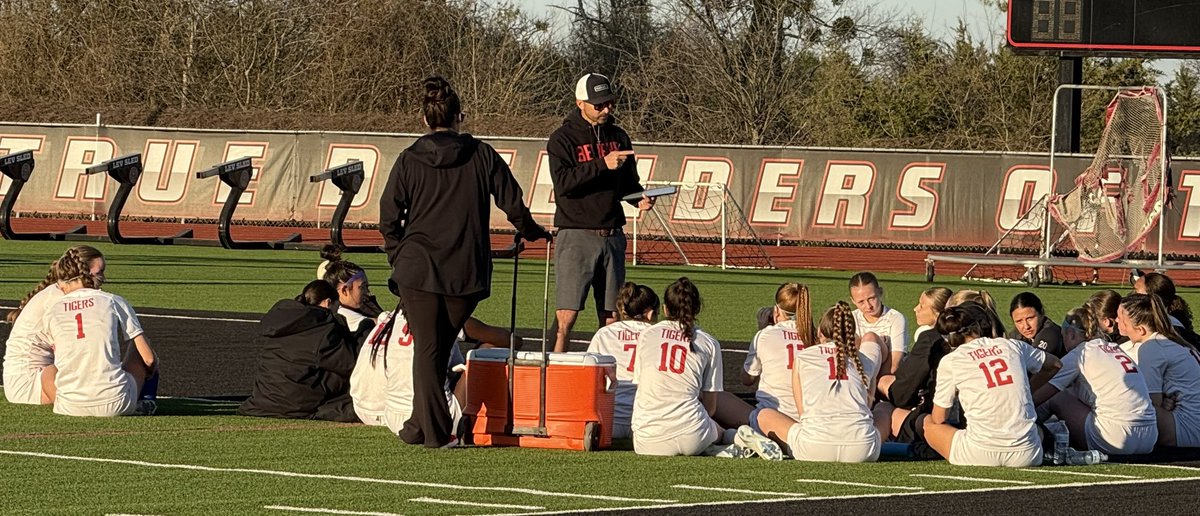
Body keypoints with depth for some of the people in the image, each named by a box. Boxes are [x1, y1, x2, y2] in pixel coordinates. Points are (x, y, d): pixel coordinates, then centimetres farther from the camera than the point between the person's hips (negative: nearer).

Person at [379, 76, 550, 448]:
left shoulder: (409, 160, -1)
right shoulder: (482, 156, 1)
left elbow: (389, 218, 1)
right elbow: (512, 202, 6)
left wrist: (399, 259, 14)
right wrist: (532, 232, 25)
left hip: (418, 268, -2)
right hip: (467, 273, 2)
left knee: (426, 349, 2)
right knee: (440, 349, 14)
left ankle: (434, 430, -5)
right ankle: (422, 426, 21)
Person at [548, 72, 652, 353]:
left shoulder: (618, 137, 14)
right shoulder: (563, 139, -2)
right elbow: (563, 182, -17)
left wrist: (640, 198, 1)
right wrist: (602, 165, -23)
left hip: (613, 236, 5)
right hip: (577, 235, -5)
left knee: (611, 319, 6)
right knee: (566, 317, -11)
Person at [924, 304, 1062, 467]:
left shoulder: (950, 361, 2)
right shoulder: (1012, 346, 10)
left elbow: (938, 419, 10)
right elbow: (1054, 365, 29)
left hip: (980, 456, -4)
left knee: (929, 424, 21)